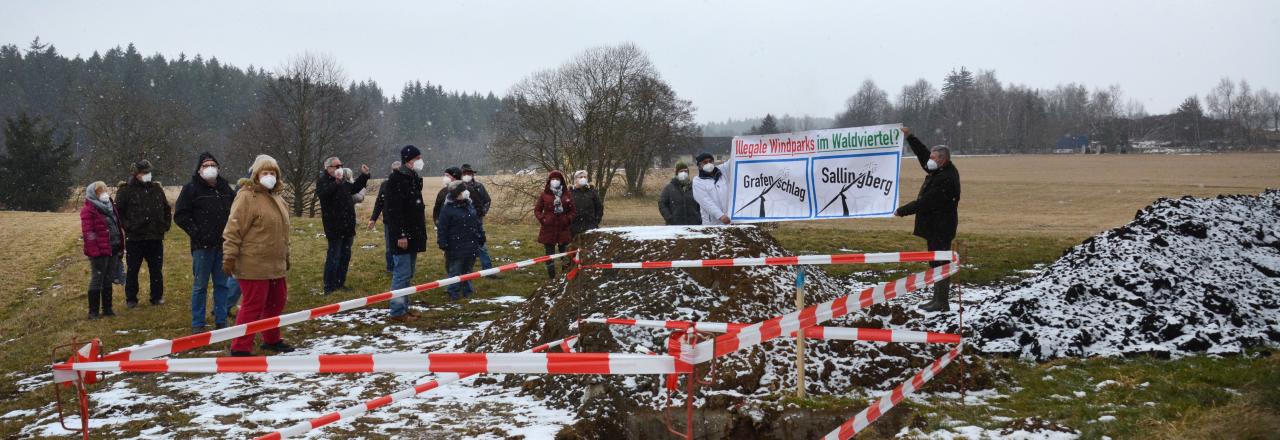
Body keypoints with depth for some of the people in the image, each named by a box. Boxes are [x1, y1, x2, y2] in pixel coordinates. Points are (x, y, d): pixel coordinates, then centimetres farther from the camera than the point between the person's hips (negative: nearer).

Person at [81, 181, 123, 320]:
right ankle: (93, 312, 3)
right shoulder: (88, 210, -10)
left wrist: (120, 246, 16)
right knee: (97, 280, -3)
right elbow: (88, 233, -15)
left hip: (113, 250, 8)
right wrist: (93, 251, -20)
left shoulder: (110, 207, 14)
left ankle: (107, 308, 22)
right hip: (99, 251, -8)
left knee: (108, 280, 14)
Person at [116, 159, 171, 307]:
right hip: (134, 238, -3)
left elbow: (167, 209, 21)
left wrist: (165, 225, 11)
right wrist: (127, 226, -9)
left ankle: (157, 297, 18)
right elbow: (118, 211, -2)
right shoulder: (126, 190, -3)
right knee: (132, 270, 4)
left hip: (155, 238, 4)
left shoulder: (157, 189, 11)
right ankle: (131, 299, 13)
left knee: (157, 270, 8)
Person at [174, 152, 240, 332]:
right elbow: (180, 215, -6)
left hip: (223, 244, 5)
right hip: (202, 245, -5)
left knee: (223, 284, 8)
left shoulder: (225, 188, 10)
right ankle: (197, 324, 8)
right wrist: (195, 232, -13)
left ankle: (221, 321, 16)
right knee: (200, 286, 1)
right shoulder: (191, 189, -4)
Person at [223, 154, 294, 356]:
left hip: (275, 266, 9)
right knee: (253, 306, -7)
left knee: (276, 302, 18)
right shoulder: (247, 197, -11)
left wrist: (285, 257, 29)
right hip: (254, 266, -9)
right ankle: (240, 348, 0)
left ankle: (271, 339, 35)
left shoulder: (276, 198, 16)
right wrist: (229, 257, -20)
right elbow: (233, 230, -16)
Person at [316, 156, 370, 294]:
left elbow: (354, 188, 34)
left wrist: (364, 176, 25)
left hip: (347, 225, 9)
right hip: (334, 226, -9)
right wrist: (336, 183, -41)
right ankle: (329, 287, -2)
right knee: (334, 256, -7)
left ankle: (340, 283, 24)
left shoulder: (343, 180, 15)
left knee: (345, 256, 14)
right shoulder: (323, 180, -10)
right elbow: (323, 194, -31)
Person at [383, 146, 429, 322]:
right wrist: (400, 235, -24)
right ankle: (397, 311, -2)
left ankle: (404, 308, 21)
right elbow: (394, 210, -21)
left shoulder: (413, 179, 15)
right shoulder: (397, 180, -15)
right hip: (402, 235, -10)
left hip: (413, 234, 10)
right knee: (402, 273, -7)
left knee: (408, 274, 14)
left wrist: (420, 233, 19)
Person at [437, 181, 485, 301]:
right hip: (456, 249, -6)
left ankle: (467, 291, 26)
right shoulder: (447, 209, -13)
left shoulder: (471, 205, 8)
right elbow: (441, 228, -12)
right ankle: (454, 294, 9)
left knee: (468, 270, 15)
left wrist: (481, 237, 17)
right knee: (455, 272, 1)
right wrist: (443, 243, -15)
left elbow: (478, 223, 18)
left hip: (471, 247, 6)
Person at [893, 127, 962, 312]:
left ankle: (942, 302, -4)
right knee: (936, 263, 15)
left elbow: (924, 202, -23)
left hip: (940, 229, -11)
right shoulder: (941, 171, 7)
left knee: (940, 263, -7)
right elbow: (923, 153, 19)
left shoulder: (945, 180, -23)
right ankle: (938, 299, 22)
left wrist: (901, 211, -15)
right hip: (935, 227, 11)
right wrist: (909, 136, 13)